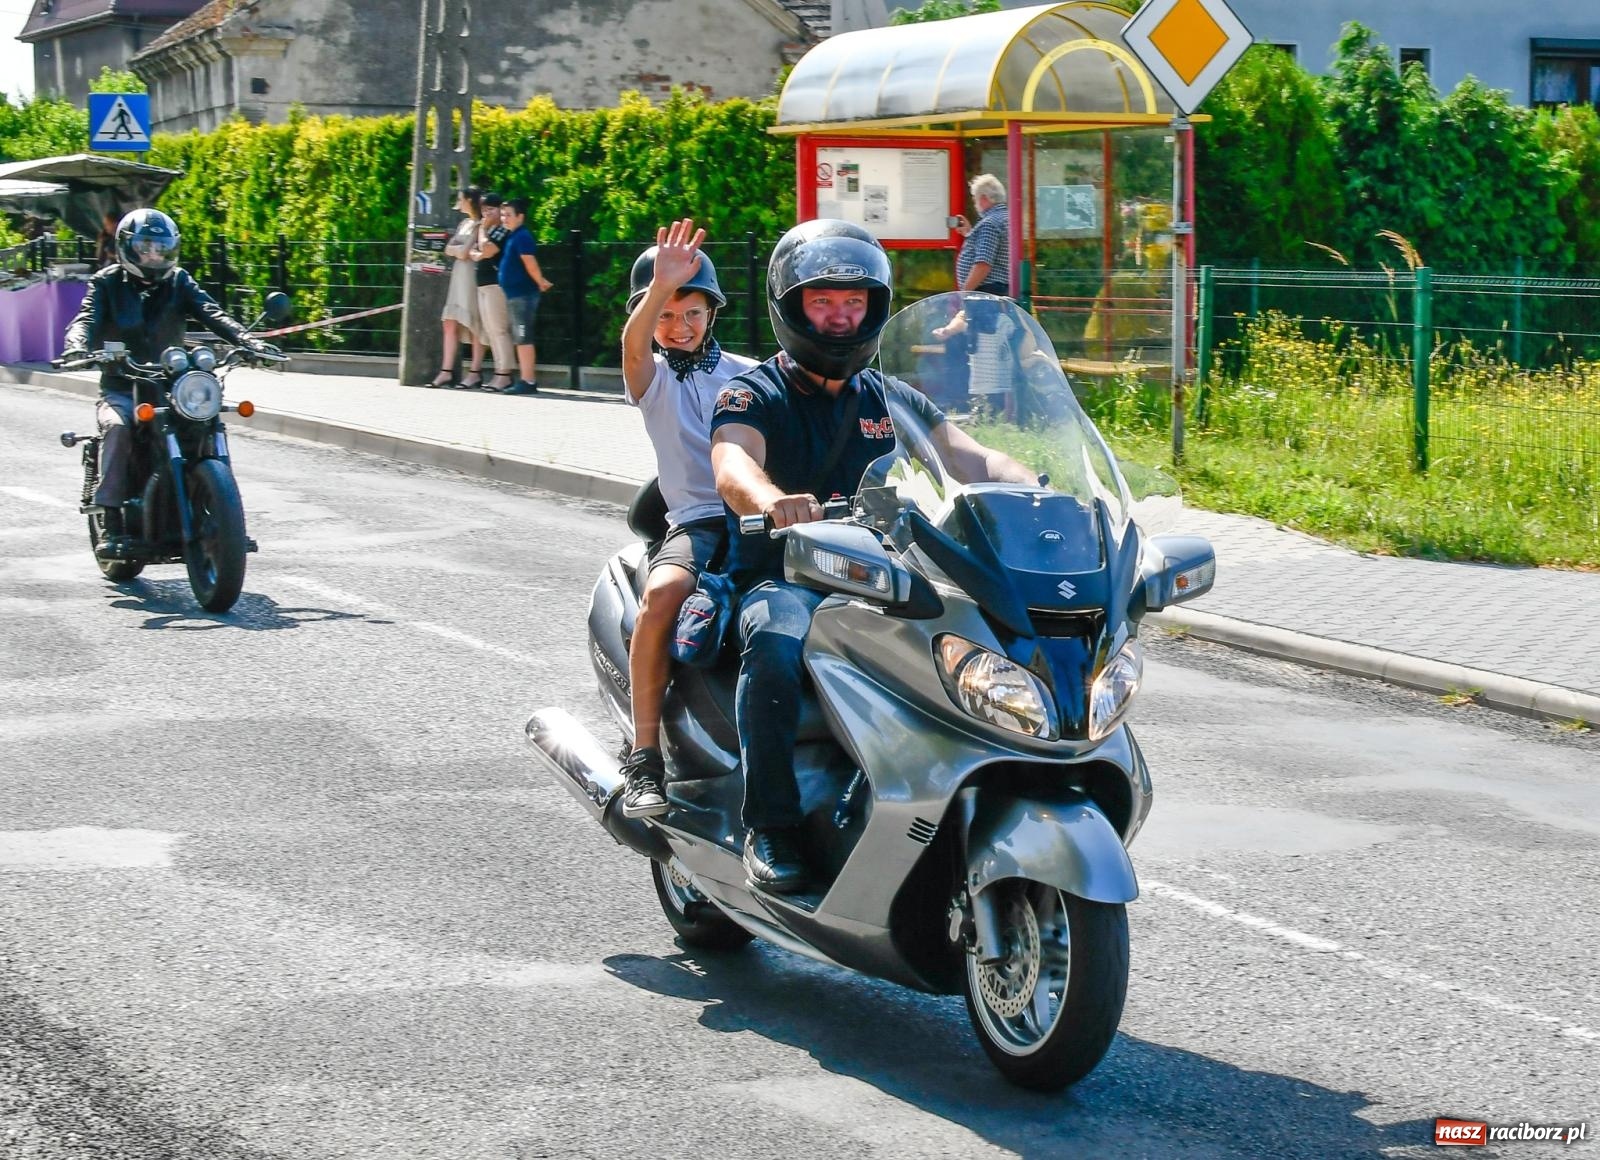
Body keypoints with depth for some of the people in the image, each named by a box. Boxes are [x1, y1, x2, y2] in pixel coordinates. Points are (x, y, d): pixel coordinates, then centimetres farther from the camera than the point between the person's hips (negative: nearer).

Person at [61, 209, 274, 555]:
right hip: (120, 389, -2)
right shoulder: (107, 283, 5)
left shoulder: (179, 283, 10)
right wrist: (78, 346, -36)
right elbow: (87, 319, -11)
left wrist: (247, 340, -24)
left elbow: (212, 313, -5)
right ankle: (111, 523, -31)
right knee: (117, 427, -32)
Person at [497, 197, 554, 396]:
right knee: (520, 339, 13)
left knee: (523, 339, -10)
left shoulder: (522, 237, -14)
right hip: (515, 294, 10)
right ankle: (526, 379, 18)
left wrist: (540, 282, -7)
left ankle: (527, 381, -10)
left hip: (523, 295, -10)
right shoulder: (512, 237, 15)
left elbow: (530, 264, -19)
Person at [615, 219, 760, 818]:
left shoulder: (747, 374, 21)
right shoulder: (652, 375, 12)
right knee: (663, 592, -35)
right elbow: (634, 344, -12)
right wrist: (661, 287, -32)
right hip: (697, 521, -2)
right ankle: (644, 757, -28)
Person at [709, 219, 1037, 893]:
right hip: (781, 579, -4)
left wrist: (1043, 494, -18)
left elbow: (971, 457, 3)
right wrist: (773, 502, -43)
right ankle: (770, 827, -28)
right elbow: (732, 469, -19)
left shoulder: (895, 402, 19)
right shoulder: (753, 397, 4)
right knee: (776, 644, -38)